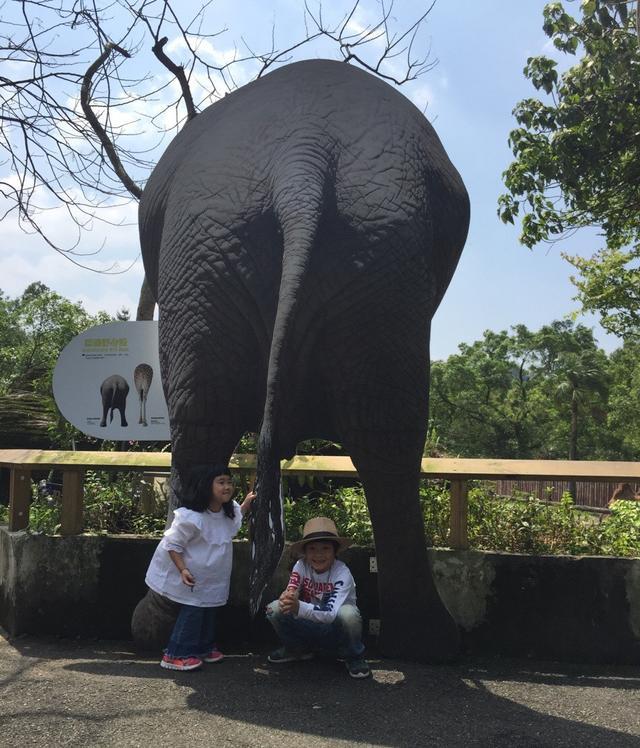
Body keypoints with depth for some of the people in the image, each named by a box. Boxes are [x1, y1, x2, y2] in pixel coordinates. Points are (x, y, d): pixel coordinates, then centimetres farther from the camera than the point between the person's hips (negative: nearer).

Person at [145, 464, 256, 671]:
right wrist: (183, 570, -29)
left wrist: (247, 503, 7)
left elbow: (237, 517, 20)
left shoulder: (228, 511, -7)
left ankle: (204, 647, 37)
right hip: (190, 577, -8)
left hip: (211, 577, 8)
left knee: (209, 611, 18)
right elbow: (172, 545, -23)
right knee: (192, 612, -4)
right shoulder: (190, 518, -32)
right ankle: (175, 654, 11)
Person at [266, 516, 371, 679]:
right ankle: (298, 649, 9)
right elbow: (291, 592, -22)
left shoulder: (342, 573, -24)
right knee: (275, 608, -19)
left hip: (335, 628, -3)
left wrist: (299, 607, -51)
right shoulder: (301, 565, -13)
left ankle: (353, 657, -5)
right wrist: (287, 598, -47)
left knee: (348, 613, -37)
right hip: (310, 625, 3)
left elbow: (331, 613, -35)